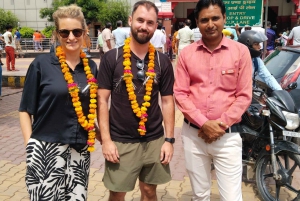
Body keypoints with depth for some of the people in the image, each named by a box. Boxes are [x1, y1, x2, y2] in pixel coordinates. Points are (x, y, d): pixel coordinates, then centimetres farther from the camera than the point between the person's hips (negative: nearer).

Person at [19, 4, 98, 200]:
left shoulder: (91, 66, 5)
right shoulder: (42, 63, -6)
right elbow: (26, 110, -2)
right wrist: (30, 146, -7)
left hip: (80, 150, 4)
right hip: (46, 149, -3)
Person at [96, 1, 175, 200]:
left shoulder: (163, 61, 1)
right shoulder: (112, 58, -5)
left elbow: (167, 101, 4)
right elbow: (102, 100, -5)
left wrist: (169, 139, 0)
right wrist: (106, 140, -10)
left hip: (154, 140, 2)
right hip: (120, 141, -2)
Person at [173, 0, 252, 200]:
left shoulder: (241, 51, -2)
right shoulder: (187, 53, 1)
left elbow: (244, 95, -4)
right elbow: (180, 93, -2)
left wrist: (221, 124, -13)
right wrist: (203, 123, -13)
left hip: (228, 135, -1)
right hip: (193, 133, 2)